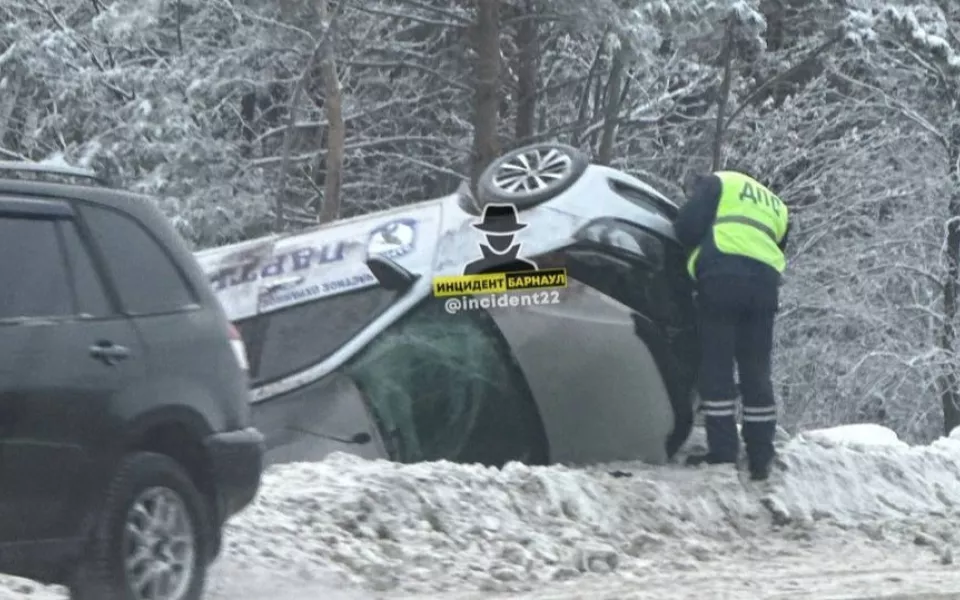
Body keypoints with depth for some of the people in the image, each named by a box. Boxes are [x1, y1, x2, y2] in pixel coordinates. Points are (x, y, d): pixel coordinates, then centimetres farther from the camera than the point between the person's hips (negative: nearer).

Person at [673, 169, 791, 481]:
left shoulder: (718, 183, 14)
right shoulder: (777, 209, 32)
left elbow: (687, 227, 1)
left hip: (722, 273, -5)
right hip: (765, 282, 5)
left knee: (716, 367, -2)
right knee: (756, 373, 10)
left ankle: (723, 452, -7)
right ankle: (761, 458, 8)